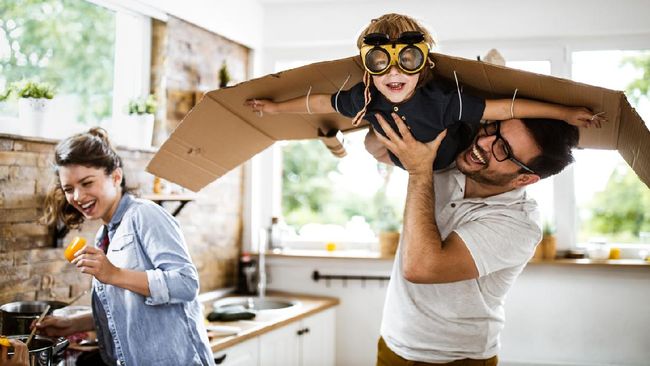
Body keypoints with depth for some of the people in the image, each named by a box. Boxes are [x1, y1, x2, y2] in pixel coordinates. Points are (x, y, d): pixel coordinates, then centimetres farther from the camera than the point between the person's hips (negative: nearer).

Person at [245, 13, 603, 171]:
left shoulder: (441, 100, -47)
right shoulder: (364, 98, -34)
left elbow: (504, 107, -43)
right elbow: (323, 102, -16)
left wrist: (565, 112, -41)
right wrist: (276, 107, -5)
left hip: (458, 157, -2)